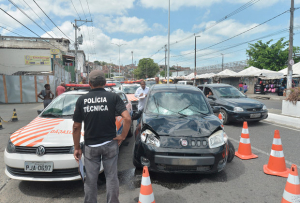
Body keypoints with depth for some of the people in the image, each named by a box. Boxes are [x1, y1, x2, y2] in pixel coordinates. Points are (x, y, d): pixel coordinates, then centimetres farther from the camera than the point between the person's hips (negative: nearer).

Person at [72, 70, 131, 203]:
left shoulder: (82, 100, -1)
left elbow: (76, 127, 0)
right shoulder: (113, 97, -7)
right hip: (110, 144, -1)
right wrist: (123, 136, -6)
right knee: (111, 177, 12)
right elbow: (127, 119, -19)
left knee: (90, 180, 15)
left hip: (90, 146, 2)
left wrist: (76, 147, 8)